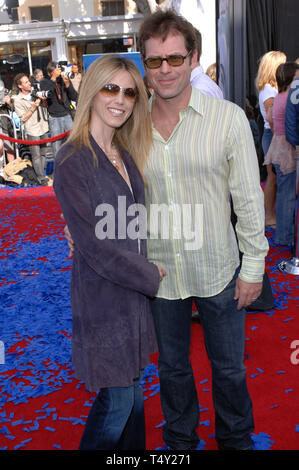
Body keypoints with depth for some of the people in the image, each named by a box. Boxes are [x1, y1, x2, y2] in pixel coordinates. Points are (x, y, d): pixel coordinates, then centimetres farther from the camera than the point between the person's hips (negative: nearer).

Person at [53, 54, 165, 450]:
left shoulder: (126, 153, 6)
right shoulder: (73, 161, -18)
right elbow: (95, 246, -21)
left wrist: (148, 271, 1)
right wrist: (152, 276, -11)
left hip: (135, 289, 7)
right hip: (103, 296, -7)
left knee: (133, 387, 20)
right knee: (117, 400, 6)